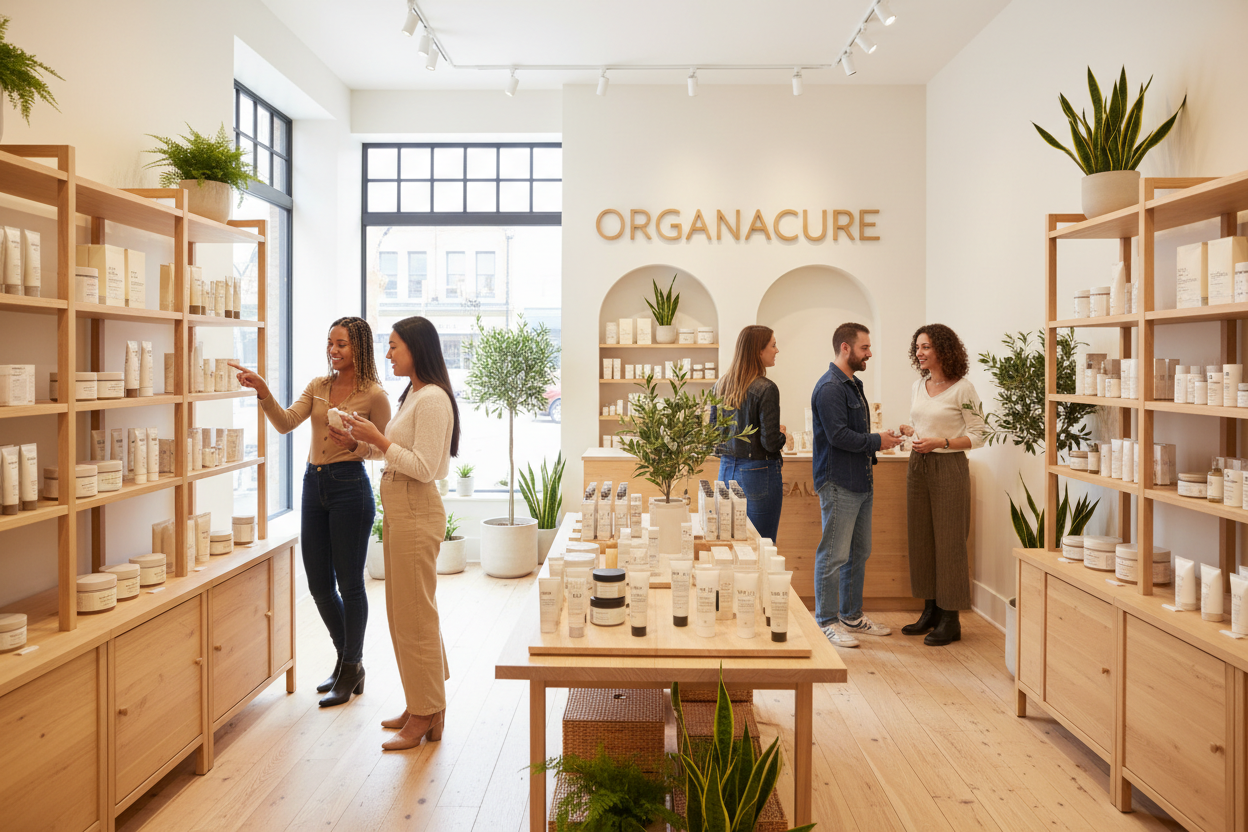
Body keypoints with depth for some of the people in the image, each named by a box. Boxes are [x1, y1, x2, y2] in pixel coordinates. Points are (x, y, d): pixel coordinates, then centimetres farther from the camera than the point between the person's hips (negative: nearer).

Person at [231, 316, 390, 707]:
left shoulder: (374, 394, -5)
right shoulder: (318, 386, 10)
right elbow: (286, 423, -3)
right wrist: (263, 391, -17)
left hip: (350, 487, -6)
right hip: (313, 485, 6)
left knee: (349, 583, 2)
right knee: (319, 584, 11)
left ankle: (351, 669, 19)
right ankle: (347, 660, 31)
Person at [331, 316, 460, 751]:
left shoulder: (433, 399, -16)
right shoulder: (412, 395, 15)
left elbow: (424, 467, -21)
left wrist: (378, 438, -18)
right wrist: (359, 445, 8)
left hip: (416, 513, -10)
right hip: (398, 511, 10)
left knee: (414, 615, -1)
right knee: (405, 612, 16)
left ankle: (425, 716, 12)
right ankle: (424, 704, 29)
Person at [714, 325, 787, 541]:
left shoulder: (721, 385, 5)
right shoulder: (766, 389, -16)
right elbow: (770, 442, -18)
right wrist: (782, 435, 2)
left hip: (726, 469, 7)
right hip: (758, 473, -7)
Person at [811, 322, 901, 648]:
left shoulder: (853, 385, 18)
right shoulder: (830, 387, -14)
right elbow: (838, 435, -21)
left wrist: (868, 470, 17)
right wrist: (877, 441, -11)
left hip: (859, 483, 10)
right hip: (838, 485, -10)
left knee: (859, 553, 15)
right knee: (834, 556, -5)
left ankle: (852, 615, 26)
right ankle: (828, 621, 4)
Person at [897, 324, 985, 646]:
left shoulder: (963, 389, -8)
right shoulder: (918, 386, 11)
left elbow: (977, 436, -8)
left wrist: (939, 443, -18)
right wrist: (901, 430, 3)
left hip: (949, 467, -7)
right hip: (918, 466, 7)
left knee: (949, 541, -1)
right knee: (921, 538, 10)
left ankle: (950, 619, 8)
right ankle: (930, 610, 21)